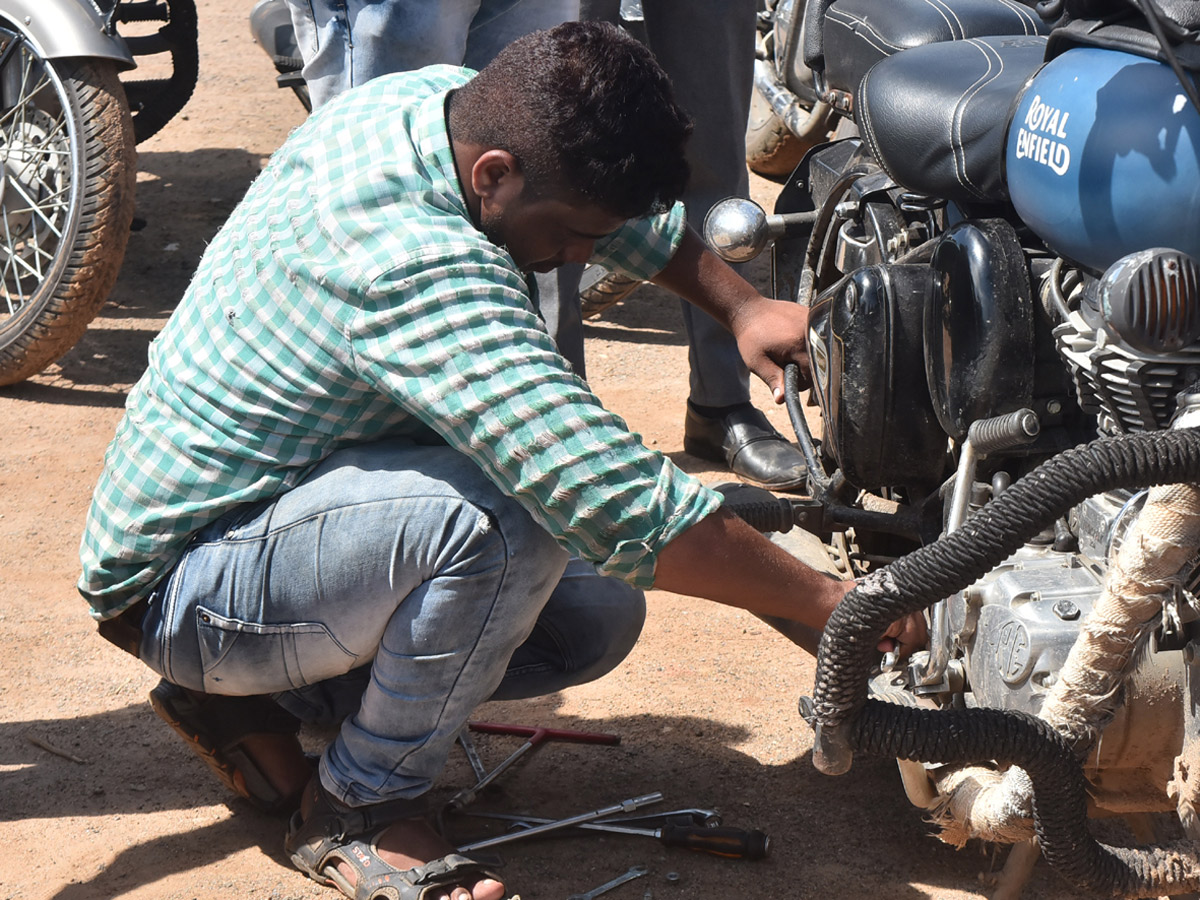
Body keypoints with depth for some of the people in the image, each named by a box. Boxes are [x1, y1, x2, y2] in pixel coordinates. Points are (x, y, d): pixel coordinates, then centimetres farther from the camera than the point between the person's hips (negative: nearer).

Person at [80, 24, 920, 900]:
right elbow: (618, 503, -38)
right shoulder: (414, 267, -35)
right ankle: (357, 809, -9)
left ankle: (256, 698, 12)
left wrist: (744, 304, 6)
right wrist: (825, 603, -29)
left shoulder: (448, 101, -5)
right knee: (507, 516, -33)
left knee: (599, 614, 2)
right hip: (182, 590, -10)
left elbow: (638, 211, 18)